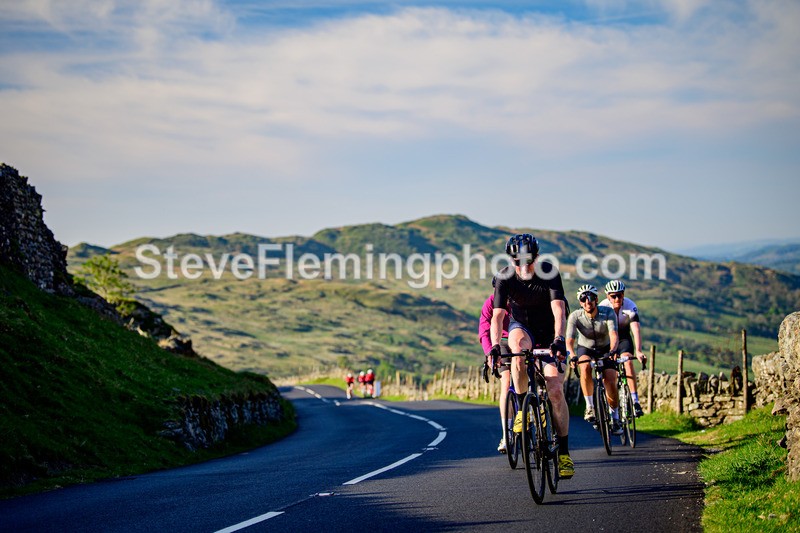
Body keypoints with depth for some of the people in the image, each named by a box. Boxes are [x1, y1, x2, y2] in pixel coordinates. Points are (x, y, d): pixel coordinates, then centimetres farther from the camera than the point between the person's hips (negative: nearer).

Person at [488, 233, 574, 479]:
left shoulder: (549, 272, -24)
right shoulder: (505, 277, -19)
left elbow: (559, 310, -33)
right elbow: (498, 315, -25)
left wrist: (558, 339, -49)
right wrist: (495, 345, -41)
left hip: (549, 333, -1)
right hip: (522, 326, 1)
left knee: (555, 391, -13)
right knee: (519, 348, -39)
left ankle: (564, 452, -2)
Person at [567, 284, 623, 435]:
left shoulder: (608, 313, -23)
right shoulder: (575, 316, -23)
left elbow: (613, 334, -37)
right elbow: (570, 339, -33)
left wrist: (612, 350, -57)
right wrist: (572, 355, -53)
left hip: (605, 349, 0)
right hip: (585, 349, 0)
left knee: (610, 382, -18)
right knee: (585, 367, -35)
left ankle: (615, 418, 3)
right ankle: (590, 406, -23)